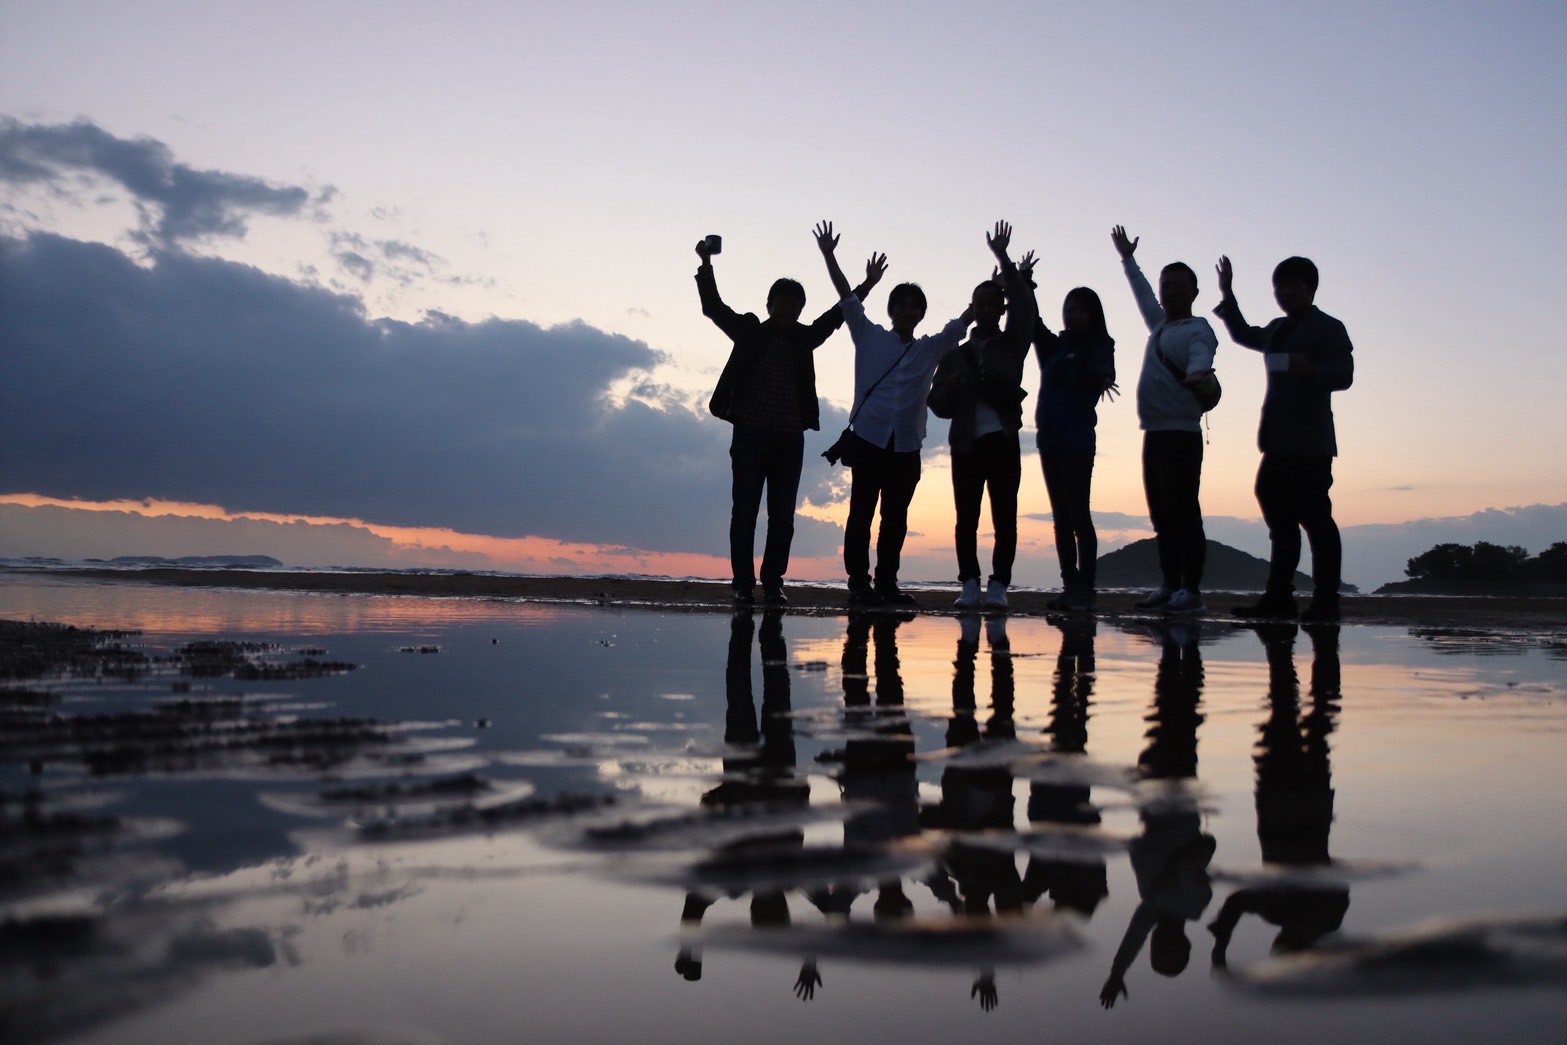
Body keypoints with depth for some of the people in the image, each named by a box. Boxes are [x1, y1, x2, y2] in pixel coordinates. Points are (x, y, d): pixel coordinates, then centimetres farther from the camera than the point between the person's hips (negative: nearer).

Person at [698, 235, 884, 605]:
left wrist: (867, 285, 14)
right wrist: (706, 265, -8)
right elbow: (714, 307, 1)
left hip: (789, 438, 3)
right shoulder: (749, 332, 5)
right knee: (744, 512, -2)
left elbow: (836, 315, 20)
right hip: (750, 434, -3)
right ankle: (743, 585, 2)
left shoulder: (803, 338, 13)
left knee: (782, 516, 2)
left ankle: (773, 583, 8)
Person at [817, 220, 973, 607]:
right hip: (869, 439, -3)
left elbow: (964, 320, 13)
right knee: (861, 513, -3)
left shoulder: (932, 348, 13)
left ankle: (887, 583, 13)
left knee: (896, 518, 6)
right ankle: (859, 583, -1)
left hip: (907, 446, 3)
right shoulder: (870, 337, 6)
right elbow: (848, 298, 2)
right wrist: (829, 256, -5)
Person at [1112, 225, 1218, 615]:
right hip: (1153, 434, 8)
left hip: (1181, 435, -8)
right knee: (1162, 517, 8)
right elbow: (1142, 295, 40)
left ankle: (1191, 590, -9)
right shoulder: (1160, 324, 20)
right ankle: (1169, 586, 12)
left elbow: (1200, 358, -26)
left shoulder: (1198, 330, -4)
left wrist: (1198, 374, -49)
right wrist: (1127, 260, 51)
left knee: (1184, 513, -9)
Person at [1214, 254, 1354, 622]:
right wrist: (1227, 295, 33)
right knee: (1280, 522, 10)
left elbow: (1344, 375, -14)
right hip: (1278, 444, 8)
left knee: (1315, 520, -6)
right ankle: (1278, 597, 15)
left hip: (1310, 445, -8)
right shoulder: (1278, 329, 21)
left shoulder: (1329, 328, -4)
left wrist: (1311, 371, -32)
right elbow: (1243, 335, 40)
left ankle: (1325, 601, -2)